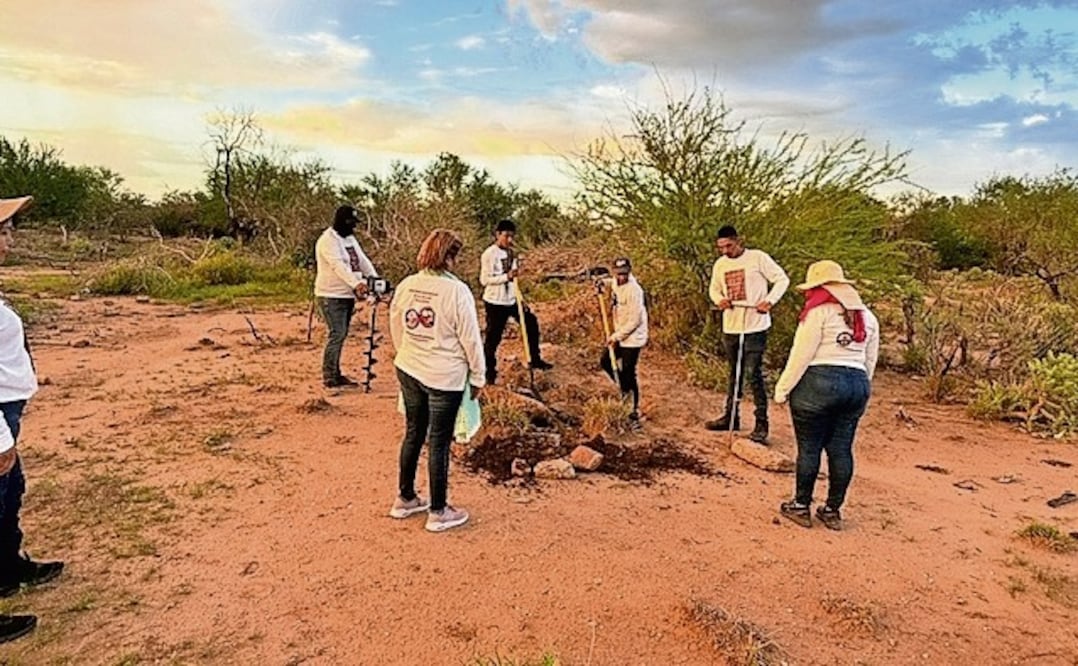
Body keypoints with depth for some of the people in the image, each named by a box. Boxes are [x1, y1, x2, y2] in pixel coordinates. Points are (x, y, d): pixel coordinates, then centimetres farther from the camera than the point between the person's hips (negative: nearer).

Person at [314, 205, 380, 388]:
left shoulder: (350, 238, 14)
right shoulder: (328, 240, -15)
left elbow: (363, 260, 7)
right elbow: (339, 265, -28)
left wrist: (376, 279, -9)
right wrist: (357, 283, -40)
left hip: (347, 294, 9)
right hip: (332, 296, -9)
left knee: (341, 335, 11)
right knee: (337, 334, -11)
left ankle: (336, 374, 19)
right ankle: (329, 378, -6)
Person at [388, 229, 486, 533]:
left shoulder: (405, 286, 0)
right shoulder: (457, 291, -18)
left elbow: (396, 330, 11)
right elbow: (470, 339, -13)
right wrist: (478, 376, -1)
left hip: (408, 371, 6)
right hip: (445, 377, -6)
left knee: (413, 433, 19)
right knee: (439, 442, 5)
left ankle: (404, 499, 33)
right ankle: (438, 512, 18)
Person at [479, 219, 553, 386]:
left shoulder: (510, 253, 8)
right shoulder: (489, 254, -15)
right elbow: (484, 279, -19)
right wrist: (507, 276, -28)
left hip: (512, 299, 8)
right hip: (495, 302, -8)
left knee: (531, 323, 14)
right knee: (493, 337, 2)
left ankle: (535, 359, 30)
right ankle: (489, 372, 18)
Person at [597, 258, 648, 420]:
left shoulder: (633, 290, -23)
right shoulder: (617, 284, 2)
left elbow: (634, 321, -24)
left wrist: (616, 336, -19)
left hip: (633, 338, -9)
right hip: (620, 336, 9)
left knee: (628, 373, -3)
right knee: (605, 361, 16)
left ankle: (635, 409, 12)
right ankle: (625, 388, 34)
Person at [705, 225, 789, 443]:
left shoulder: (758, 258, -8)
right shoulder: (720, 264, 8)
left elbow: (782, 279, -5)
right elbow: (714, 289, 19)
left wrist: (769, 301, -19)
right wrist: (719, 300, -4)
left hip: (755, 326, -6)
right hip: (730, 327, 6)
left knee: (754, 373, -8)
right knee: (734, 373, 17)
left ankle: (761, 424, 0)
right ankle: (731, 417, 29)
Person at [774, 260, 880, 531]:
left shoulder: (819, 311, -8)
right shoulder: (867, 316, 15)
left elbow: (801, 356, -11)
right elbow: (870, 361, 18)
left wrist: (782, 389, -6)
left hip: (818, 383, -7)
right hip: (857, 384, 7)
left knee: (809, 447, 4)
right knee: (841, 449, 11)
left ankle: (801, 507, 14)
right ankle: (833, 511, 19)